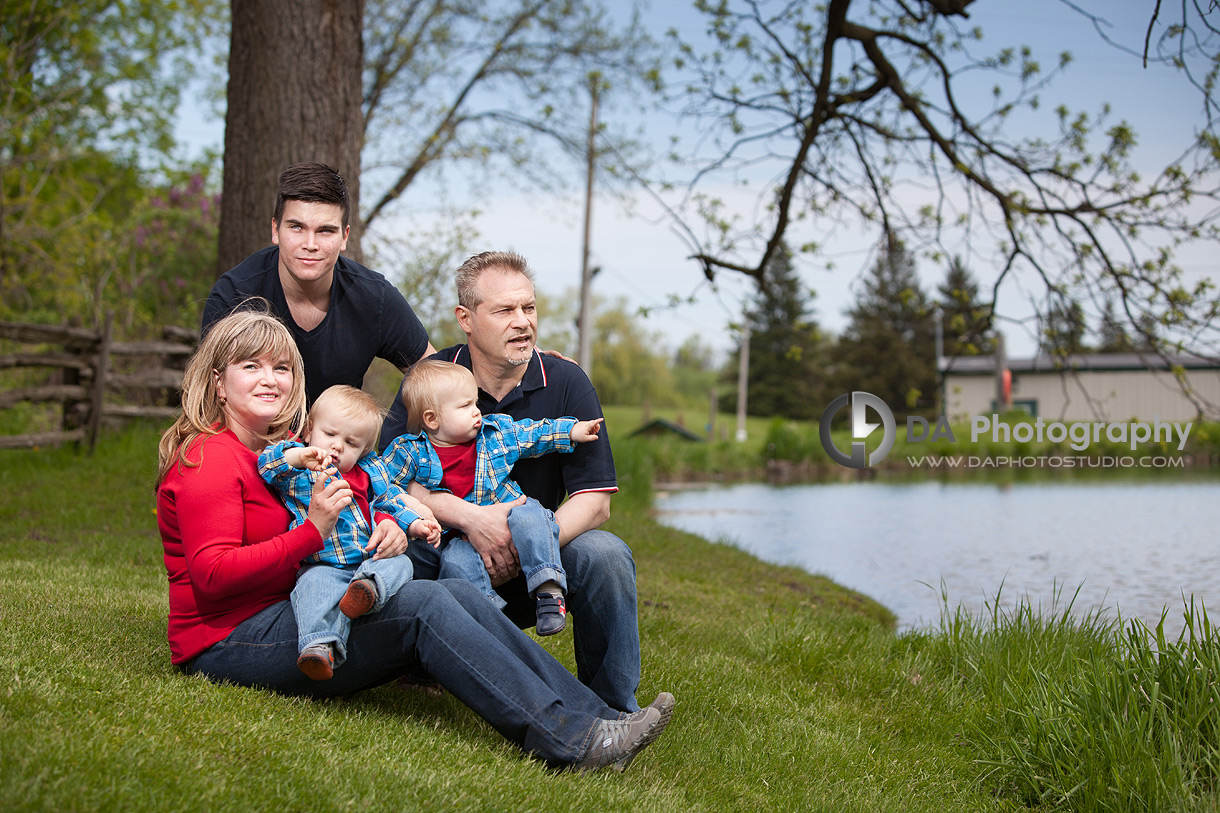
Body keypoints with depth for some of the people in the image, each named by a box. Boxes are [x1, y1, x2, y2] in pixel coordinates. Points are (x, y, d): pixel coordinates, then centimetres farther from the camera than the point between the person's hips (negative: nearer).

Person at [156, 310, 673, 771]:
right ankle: (568, 741, -29)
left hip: (287, 616, 9)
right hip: (229, 642, -9)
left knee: (457, 596, -9)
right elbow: (213, 574, -21)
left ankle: (598, 718, -15)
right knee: (422, 605, -25)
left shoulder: (287, 448, 18)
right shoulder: (209, 460, -11)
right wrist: (313, 533, -27)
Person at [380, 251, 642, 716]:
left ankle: (612, 710, -9)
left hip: (533, 569, 1)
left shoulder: (566, 383, -4)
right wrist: (468, 516, -30)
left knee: (605, 555, -29)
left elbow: (594, 499, -10)